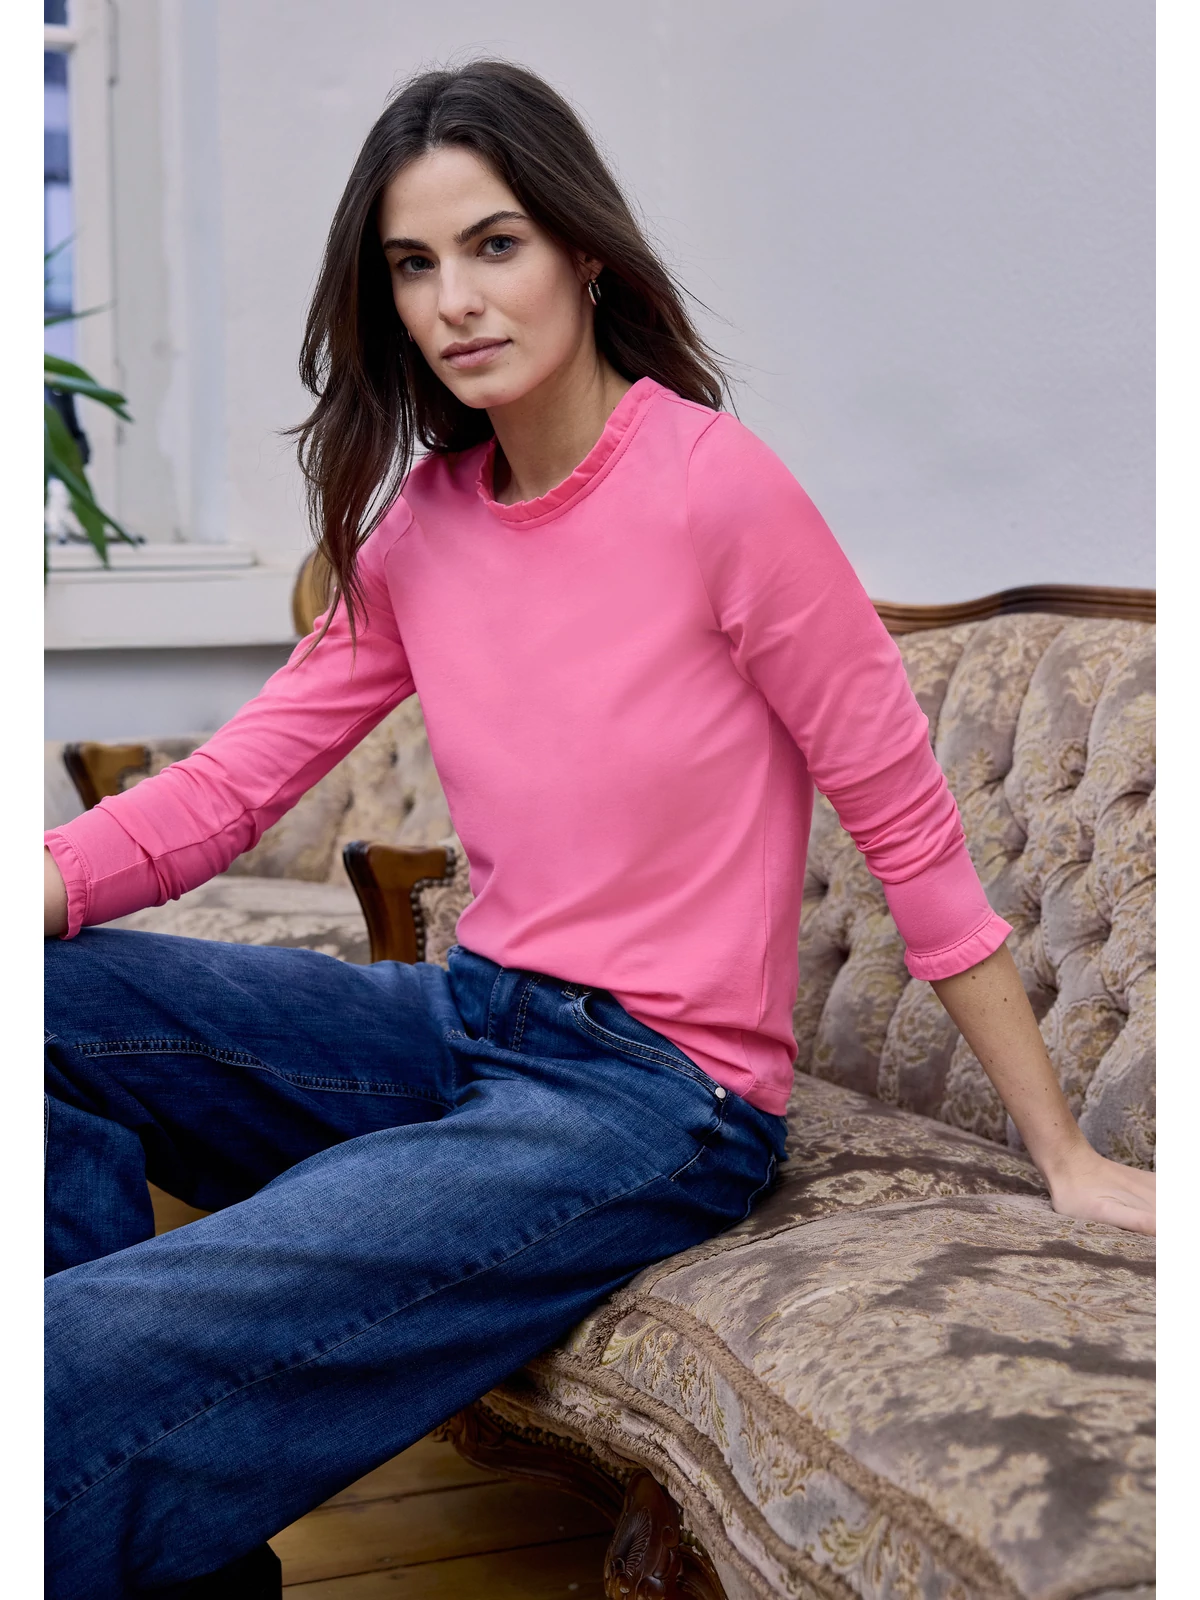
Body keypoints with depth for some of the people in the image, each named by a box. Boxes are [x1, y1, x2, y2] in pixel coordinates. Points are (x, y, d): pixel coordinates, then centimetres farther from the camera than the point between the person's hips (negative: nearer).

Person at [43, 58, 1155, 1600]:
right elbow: (228, 784, 2)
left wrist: (1063, 1155, -6)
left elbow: (907, 822, -10)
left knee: (93, 1366, -23)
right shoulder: (418, 523, 6)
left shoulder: (715, 489, -14)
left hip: (658, 1093, -7)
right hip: (471, 1020, 7)